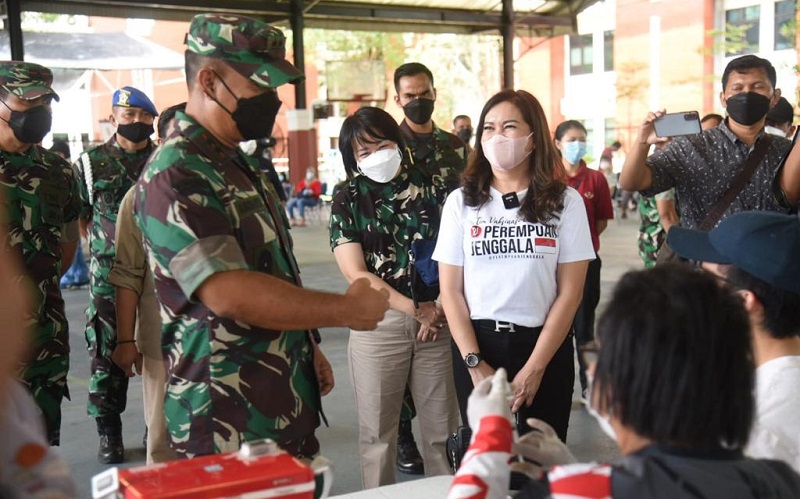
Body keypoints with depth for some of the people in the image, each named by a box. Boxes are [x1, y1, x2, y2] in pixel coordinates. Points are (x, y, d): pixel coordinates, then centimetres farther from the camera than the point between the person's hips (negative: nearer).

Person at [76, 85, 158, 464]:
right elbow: (79, 218, 8)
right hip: (109, 277, -1)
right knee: (107, 355, 2)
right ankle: (109, 435, 15)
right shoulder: (91, 163, 4)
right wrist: (107, 244, 0)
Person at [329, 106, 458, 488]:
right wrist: (416, 309, -10)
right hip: (377, 324, -1)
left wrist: (440, 307, -10)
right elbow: (355, 273, -6)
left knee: (442, 428, 9)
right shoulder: (347, 201, 1)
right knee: (377, 430, 8)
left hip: (439, 321, 1)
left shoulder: (433, 188, 5)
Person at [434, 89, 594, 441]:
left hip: (545, 346, -1)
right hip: (476, 345, 1)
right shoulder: (460, 201, 3)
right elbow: (451, 290, 1)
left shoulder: (566, 201, 0)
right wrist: (475, 364, -8)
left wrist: (535, 368, -10)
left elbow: (570, 291, -3)